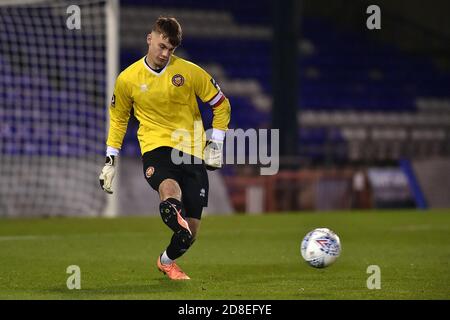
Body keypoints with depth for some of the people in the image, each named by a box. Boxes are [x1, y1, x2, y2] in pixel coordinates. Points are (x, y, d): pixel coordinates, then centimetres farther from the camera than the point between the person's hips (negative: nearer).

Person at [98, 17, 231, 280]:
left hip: (192, 152, 1)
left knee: (191, 231, 4)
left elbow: (221, 104, 10)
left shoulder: (189, 72, -2)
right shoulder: (128, 79, 1)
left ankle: (167, 261, 30)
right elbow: (118, 118, 17)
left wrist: (216, 142, 3)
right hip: (156, 148, -1)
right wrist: (111, 159, 14)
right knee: (169, 190, -40)